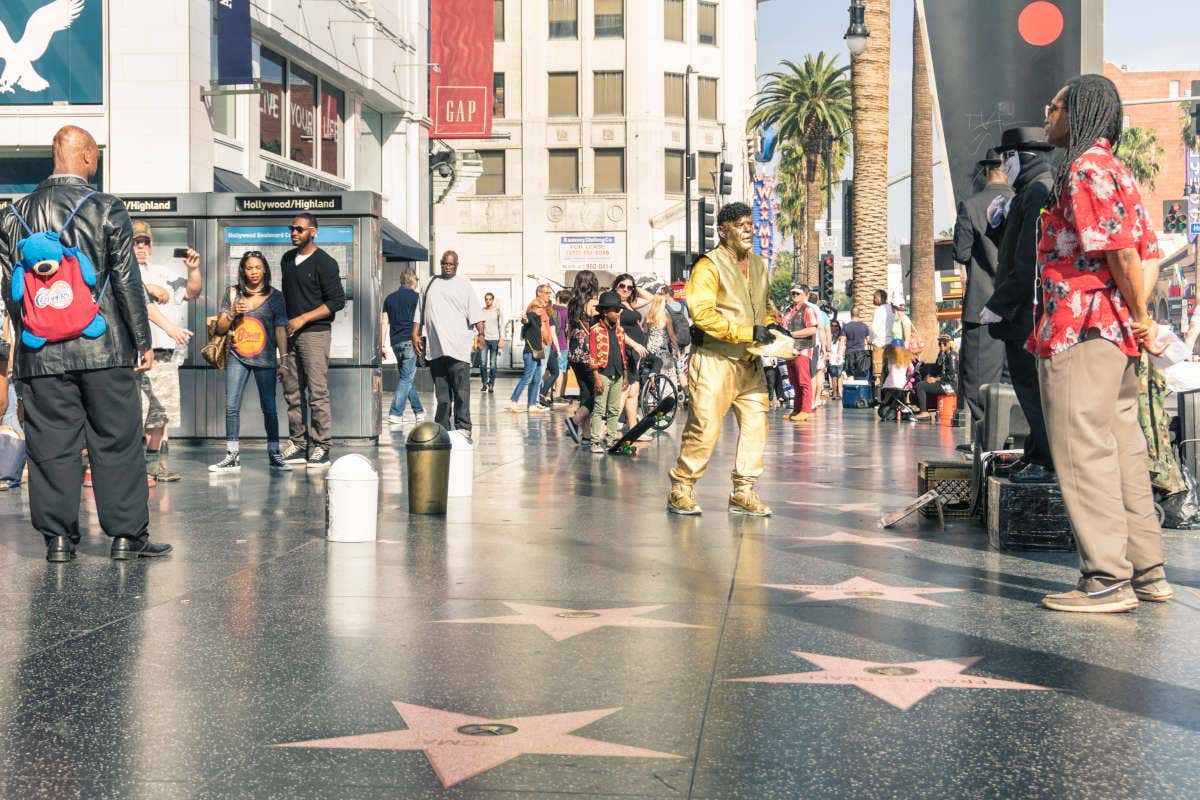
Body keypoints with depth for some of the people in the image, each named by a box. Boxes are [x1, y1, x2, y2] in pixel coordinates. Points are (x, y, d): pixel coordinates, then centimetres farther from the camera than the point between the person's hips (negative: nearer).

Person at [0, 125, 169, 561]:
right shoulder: (107, 209, -5)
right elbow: (127, 280, -6)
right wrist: (143, 341, 0)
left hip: (41, 353, 3)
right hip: (104, 346, -3)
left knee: (51, 445, 6)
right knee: (117, 442, 4)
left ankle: (58, 537, 8)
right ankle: (127, 534, 7)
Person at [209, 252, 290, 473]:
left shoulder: (275, 296, 4)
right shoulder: (232, 293, 8)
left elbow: (280, 329, 4)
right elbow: (220, 328, 10)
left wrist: (284, 360, 0)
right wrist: (232, 313, -9)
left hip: (265, 359, -1)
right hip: (237, 357, 1)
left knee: (269, 407, 1)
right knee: (231, 406, -4)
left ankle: (274, 455, 10)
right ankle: (232, 456, 2)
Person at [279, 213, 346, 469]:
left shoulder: (324, 262, -6)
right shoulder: (287, 259, 16)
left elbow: (337, 301, -10)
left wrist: (302, 319, -13)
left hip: (315, 333, -7)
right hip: (290, 334, 7)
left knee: (317, 392, -8)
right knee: (292, 392, 6)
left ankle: (322, 447, -5)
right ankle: (298, 445, 11)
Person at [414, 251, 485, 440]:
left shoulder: (464, 285, 8)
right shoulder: (430, 283, 18)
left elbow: (475, 313, -1)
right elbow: (420, 311, 21)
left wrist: (480, 333, -15)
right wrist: (415, 334, 12)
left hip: (459, 346, -3)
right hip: (435, 347, 3)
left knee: (461, 390, -9)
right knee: (441, 392, 6)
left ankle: (463, 428, -9)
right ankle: (442, 429, 9)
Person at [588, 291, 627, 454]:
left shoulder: (620, 330, 13)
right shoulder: (596, 330, -6)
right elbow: (593, 356, -8)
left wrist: (625, 375, 15)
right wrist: (597, 378, -13)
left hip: (617, 375, 6)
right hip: (603, 374, -6)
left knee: (615, 410, 8)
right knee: (599, 410, -4)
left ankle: (610, 440, 15)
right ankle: (596, 441, -2)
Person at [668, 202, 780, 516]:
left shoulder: (758, 265, 17)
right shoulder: (709, 266, -8)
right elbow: (702, 313, -18)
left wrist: (772, 326, 8)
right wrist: (748, 332, -21)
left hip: (750, 362, 7)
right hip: (714, 360, -7)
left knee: (756, 424, 3)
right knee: (705, 427, -7)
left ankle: (744, 492, 12)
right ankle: (681, 491, 5)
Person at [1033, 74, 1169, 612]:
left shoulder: (1086, 170, -11)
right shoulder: (1114, 170, 20)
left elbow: (1122, 251, -18)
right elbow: (1147, 251, 16)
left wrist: (1140, 318, -9)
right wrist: (1139, 318, 7)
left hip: (1080, 330, -10)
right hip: (1115, 331, 10)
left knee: (1082, 451, -7)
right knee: (1122, 451, 12)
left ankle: (1106, 580, -6)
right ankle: (1146, 572, 17)